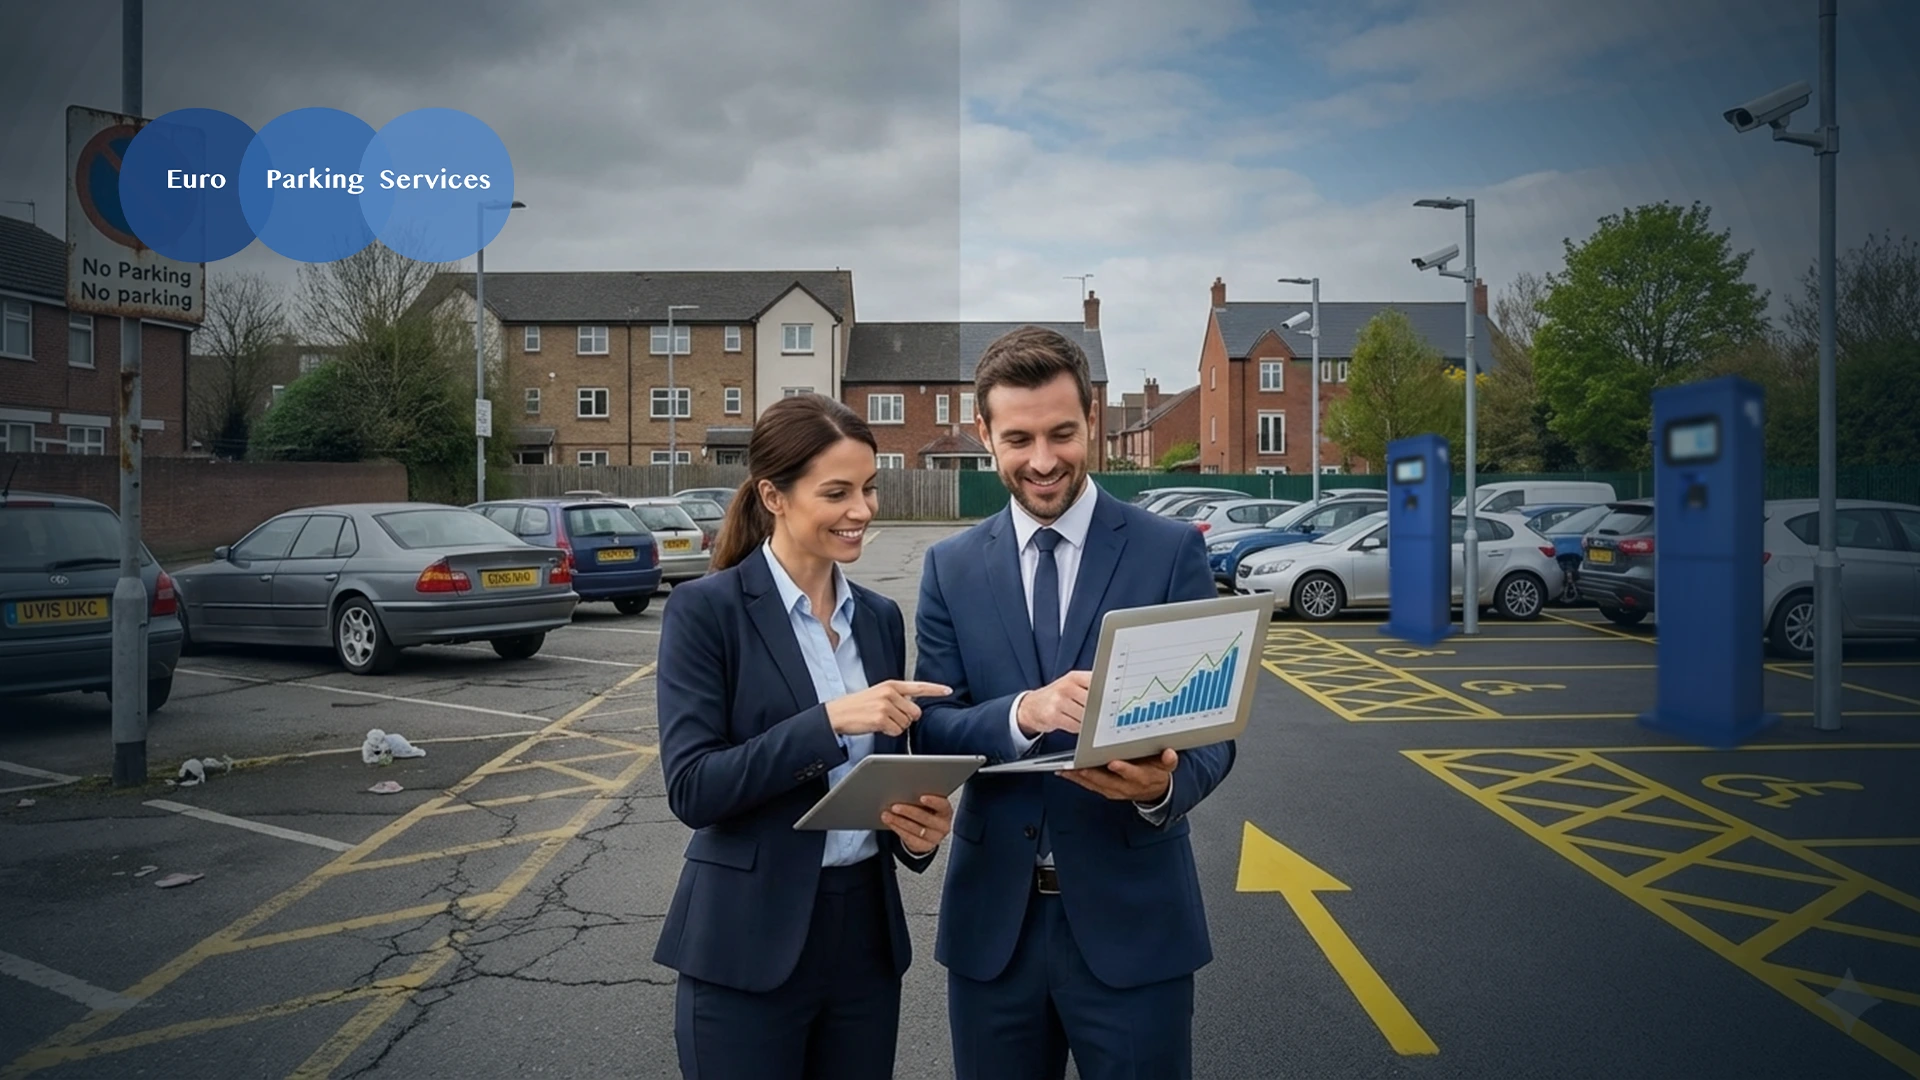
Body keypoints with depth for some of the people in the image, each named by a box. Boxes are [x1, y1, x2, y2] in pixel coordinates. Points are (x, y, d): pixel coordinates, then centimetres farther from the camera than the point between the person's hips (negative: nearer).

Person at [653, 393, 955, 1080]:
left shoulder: (881, 617, 6)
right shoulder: (706, 609, -10)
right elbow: (691, 788, -16)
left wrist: (921, 828, -8)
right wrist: (829, 720, -25)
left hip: (867, 931, 5)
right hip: (748, 944, -5)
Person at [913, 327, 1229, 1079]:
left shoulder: (1172, 550, -3)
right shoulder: (951, 567, 3)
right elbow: (931, 729, -4)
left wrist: (1165, 782, -27)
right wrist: (1024, 712, -24)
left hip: (1131, 914, -2)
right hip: (992, 919, 2)